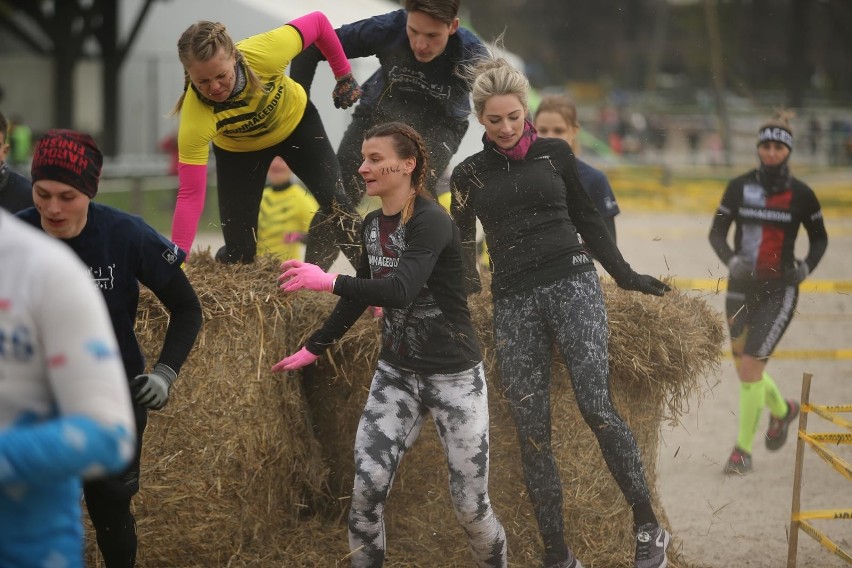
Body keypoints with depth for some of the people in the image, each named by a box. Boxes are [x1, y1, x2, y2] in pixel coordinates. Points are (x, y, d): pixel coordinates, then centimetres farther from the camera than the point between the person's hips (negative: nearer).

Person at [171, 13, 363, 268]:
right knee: (239, 250, -5)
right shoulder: (196, 118, -42)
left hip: (296, 121, 1)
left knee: (335, 203, -12)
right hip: (238, 150, -1)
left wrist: (344, 76, -10)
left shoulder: (264, 53, -41)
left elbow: (317, 22, -22)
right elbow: (190, 194, -38)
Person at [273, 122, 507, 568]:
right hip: (396, 374, 6)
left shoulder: (432, 222, -19)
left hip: (454, 377, -6)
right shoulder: (372, 225, 4)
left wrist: (327, 281, -40)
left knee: (470, 505, 0)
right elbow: (360, 296, 19)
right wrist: (313, 348, 24)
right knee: (366, 489, -8)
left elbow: (400, 290, -33)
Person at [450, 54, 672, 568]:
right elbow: (461, 249, 18)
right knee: (532, 431, -2)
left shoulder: (555, 154, 10)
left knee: (597, 407, -16)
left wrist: (625, 276, 16)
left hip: (572, 283, -2)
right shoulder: (469, 174, 12)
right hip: (514, 301, 2)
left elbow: (587, 218, 18)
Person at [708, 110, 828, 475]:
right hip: (742, 287, 4)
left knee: (751, 365, -15)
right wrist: (731, 260, -15)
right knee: (745, 369, 14)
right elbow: (717, 232, 4)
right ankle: (781, 410, 46)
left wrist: (806, 267, -9)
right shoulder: (739, 188, -1)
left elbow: (819, 238, 9)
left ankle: (743, 448, -5)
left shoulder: (801, 195, -5)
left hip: (779, 291, -4)